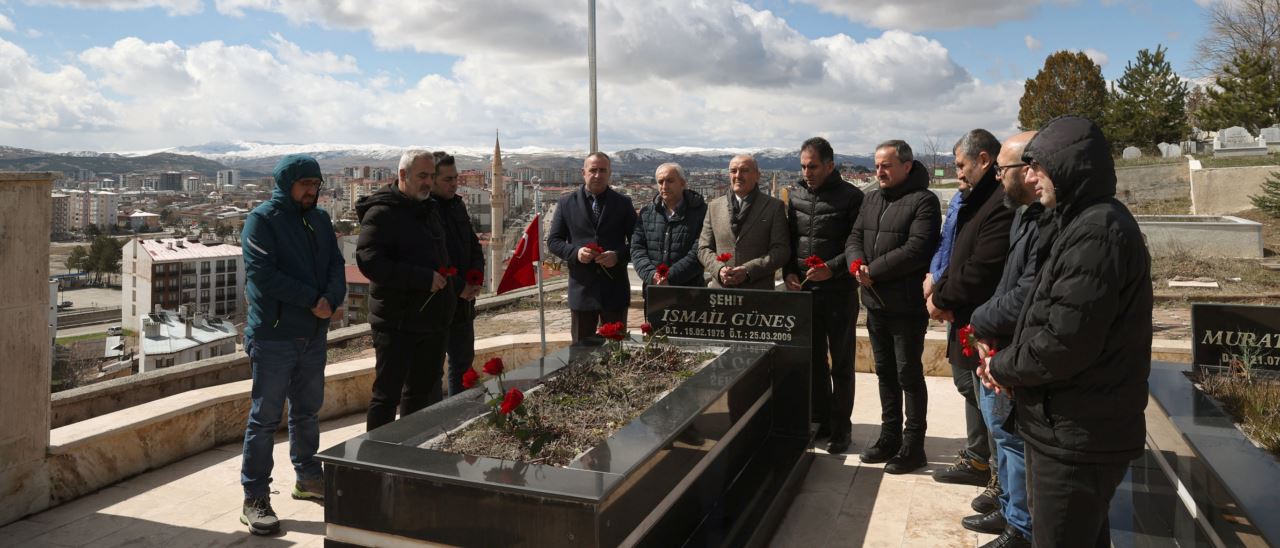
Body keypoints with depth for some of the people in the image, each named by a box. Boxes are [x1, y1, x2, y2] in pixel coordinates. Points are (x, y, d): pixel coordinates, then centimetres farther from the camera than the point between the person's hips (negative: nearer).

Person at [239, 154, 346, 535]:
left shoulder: (320, 219, 11)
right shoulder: (262, 219, -8)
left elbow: (336, 265, 5)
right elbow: (262, 274, -18)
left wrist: (331, 298, -15)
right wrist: (312, 299, -18)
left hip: (314, 334, 6)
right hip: (273, 335, -6)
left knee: (308, 411, 17)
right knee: (265, 417, -1)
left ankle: (308, 478, 33)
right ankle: (255, 499, 8)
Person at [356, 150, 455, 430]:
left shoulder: (429, 209, 15)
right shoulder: (381, 213, -12)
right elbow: (368, 260, -24)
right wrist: (423, 278, -26)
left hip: (432, 319, 8)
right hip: (397, 321, -8)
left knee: (423, 390, 18)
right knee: (388, 394, -1)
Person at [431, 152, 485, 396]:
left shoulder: (457, 205, 11)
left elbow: (474, 244, 18)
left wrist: (476, 277, 1)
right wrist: (459, 288, -15)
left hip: (462, 302, 9)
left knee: (463, 360, 18)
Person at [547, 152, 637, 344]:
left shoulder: (623, 203, 5)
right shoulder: (567, 203, 5)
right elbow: (553, 241, 5)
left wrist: (618, 255, -15)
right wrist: (575, 252, -13)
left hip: (615, 289, 0)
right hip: (582, 289, 0)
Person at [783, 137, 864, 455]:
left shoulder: (851, 197, -7)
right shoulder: (795, 194, 8)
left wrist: (832, 268, -20)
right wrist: (789, 272, -1)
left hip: (839, 291, -4)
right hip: (803, 290, 5)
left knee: (841, 363, 5)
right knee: (813, 360, 12)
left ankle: (840, 428, 16)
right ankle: (820, 420, 25)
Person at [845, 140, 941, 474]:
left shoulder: (923, 201, -10)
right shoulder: (872, 199, 14)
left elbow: (916, 250, -21)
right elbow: (854, 239, 9)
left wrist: (873, 270, -17)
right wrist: (858, 264, -12)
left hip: (907, 305, -7)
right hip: (875, 302, 7)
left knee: (909, 374, 2)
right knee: (885, 372, 16)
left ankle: (912, 448, 13)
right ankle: (890, 438, 28)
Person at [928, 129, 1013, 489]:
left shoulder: (1003, 203, -21)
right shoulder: (978, 199, 13)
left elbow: (981, 271, -25)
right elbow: (958, 258, 15)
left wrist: (942, 298, -13)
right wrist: (940, 292, -1)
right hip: (966, 319, 10)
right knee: (969, 387, 20)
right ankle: (977, 460, 35)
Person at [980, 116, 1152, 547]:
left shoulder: (1097, 230, -22)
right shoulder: (1078, 222, 12)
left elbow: (1065, 341, -26)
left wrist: (1003, 367, -10)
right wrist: (1006, 363, 1)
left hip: (1076, 438, -10)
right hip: (1075, 430, 10)